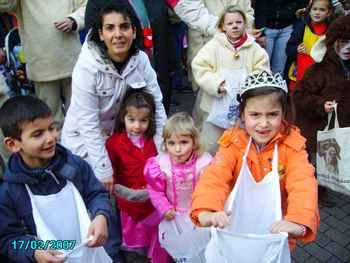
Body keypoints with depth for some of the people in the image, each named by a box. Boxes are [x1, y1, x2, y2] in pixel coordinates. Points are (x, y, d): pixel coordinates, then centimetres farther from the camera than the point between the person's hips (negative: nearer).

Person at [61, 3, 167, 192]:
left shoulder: (141, 59, -14)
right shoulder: (86, 66, -26)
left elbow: (156, 105, -10)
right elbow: (88, 124, -24)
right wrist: (105, 172, -22)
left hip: (118, 132, 4)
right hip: (83, 137, -3)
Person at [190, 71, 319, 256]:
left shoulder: (292, 145, -15)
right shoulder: (233, 142, -16)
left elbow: (303, 183, -29)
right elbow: (214, 176, -31)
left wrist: (299, 221, -48)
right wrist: (206, 211, -50)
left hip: (276, 235, 0)